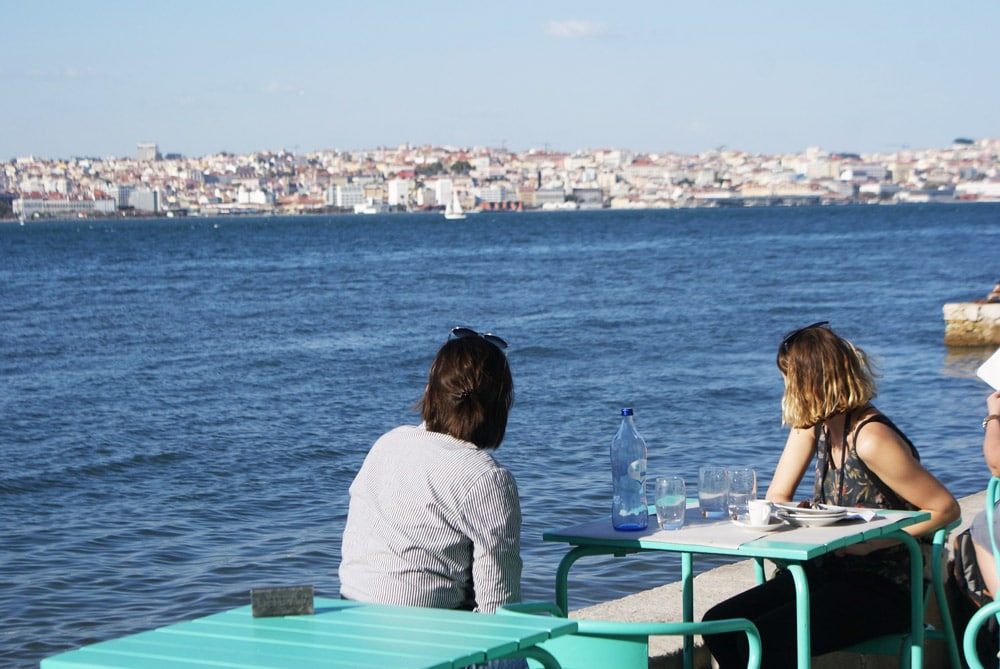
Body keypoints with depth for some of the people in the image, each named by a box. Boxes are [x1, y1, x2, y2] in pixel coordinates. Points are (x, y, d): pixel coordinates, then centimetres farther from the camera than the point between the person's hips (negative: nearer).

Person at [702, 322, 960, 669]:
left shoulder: (871, 439, -20)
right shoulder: (814, 425, 6)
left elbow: (946, 509, -17)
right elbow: (777, 497, 12)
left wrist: (869, 542, -22)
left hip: (882, 589, -8)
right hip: (828, 572, 8)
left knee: (764, 640, -27)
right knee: (719, 624, -8)